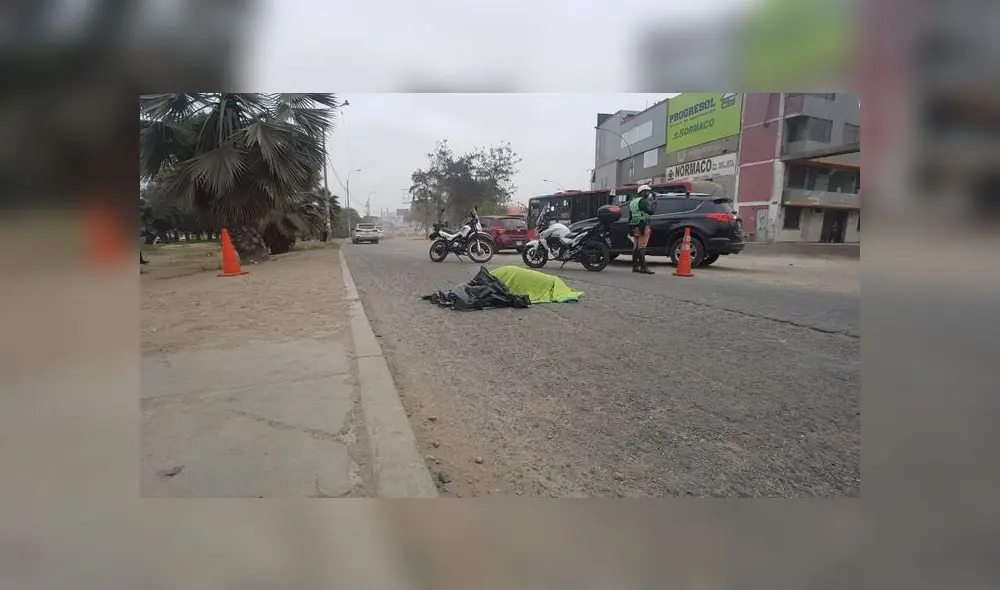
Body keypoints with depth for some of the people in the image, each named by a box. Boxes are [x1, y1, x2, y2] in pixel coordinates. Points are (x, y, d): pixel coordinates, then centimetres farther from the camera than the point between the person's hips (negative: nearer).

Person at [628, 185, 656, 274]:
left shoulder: (632, 202, 19)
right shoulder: (642, 201, -10)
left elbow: (630, 217, 22)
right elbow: (650, 211, -22)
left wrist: (630, 228, 25)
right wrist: (650, 202, -7)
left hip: (634, 226, 9)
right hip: (642, 226, -9)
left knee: (636, 247, 10)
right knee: (642, 247, -13)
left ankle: (635, 266, 11)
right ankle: (643, 267, -16)